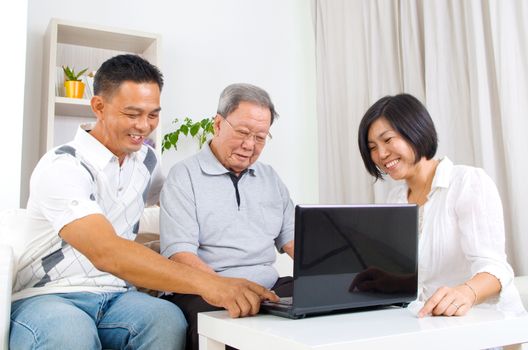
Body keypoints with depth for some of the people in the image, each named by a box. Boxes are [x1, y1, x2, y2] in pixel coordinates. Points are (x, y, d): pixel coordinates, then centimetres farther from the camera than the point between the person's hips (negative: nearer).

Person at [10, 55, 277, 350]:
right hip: (48, 297, -5)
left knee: (168, 320, -28)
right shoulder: (61, 167, -14)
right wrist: (205, 283, -40)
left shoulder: (146, 160, 9)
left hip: (114, 296, 6)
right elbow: (106, 253, -30)